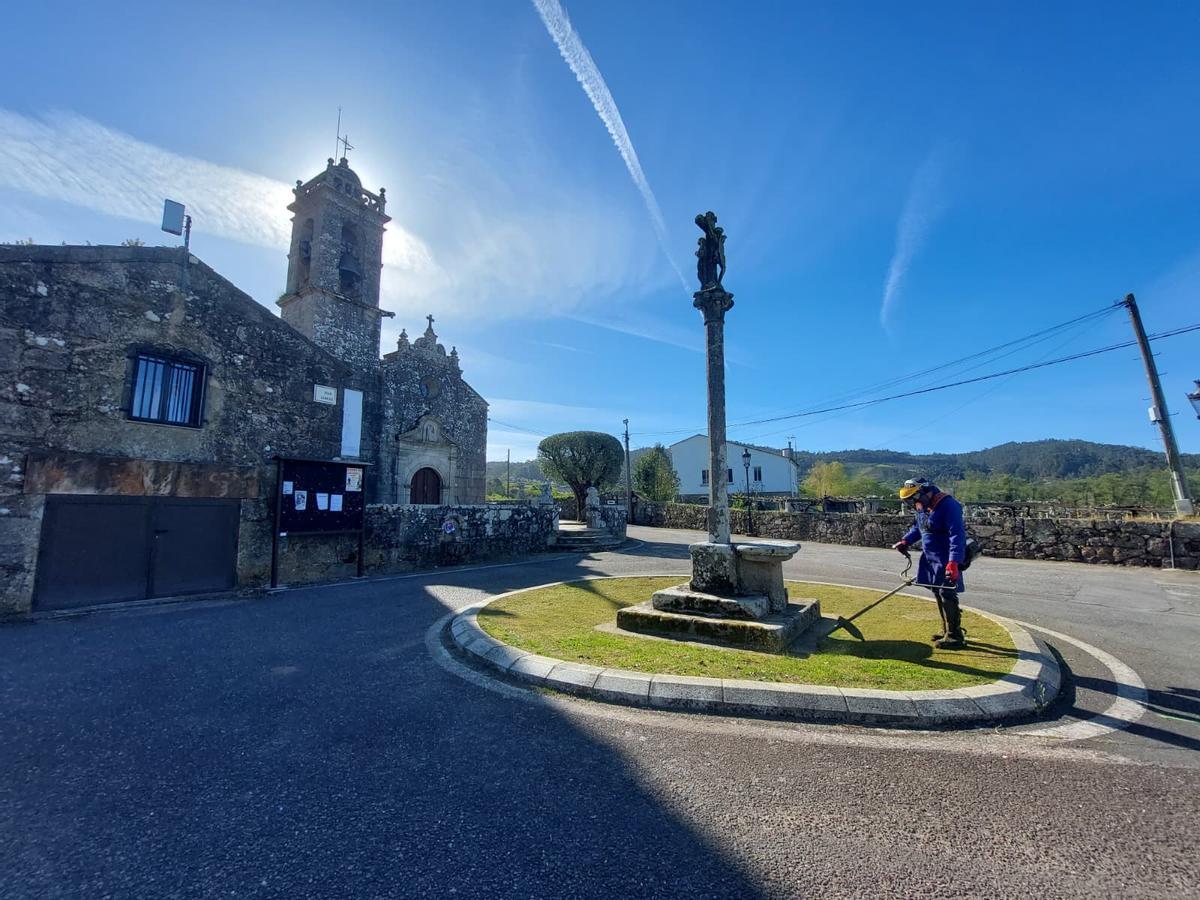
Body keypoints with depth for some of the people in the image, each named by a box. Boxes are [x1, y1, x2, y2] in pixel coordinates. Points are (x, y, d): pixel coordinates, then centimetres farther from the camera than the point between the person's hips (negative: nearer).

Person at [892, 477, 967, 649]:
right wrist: (905, 541, 9)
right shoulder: (923, 506, 8)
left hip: (946, 561, -9)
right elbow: (917, 527, 24)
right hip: (931, 558, 9)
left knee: (947, 596, -5)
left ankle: (955, 637, 5)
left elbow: (957, 535, -26)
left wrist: (953, 562, -33)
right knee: (938, 593, 15)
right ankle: (947, 631, 28)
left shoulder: (948, 505, -20)